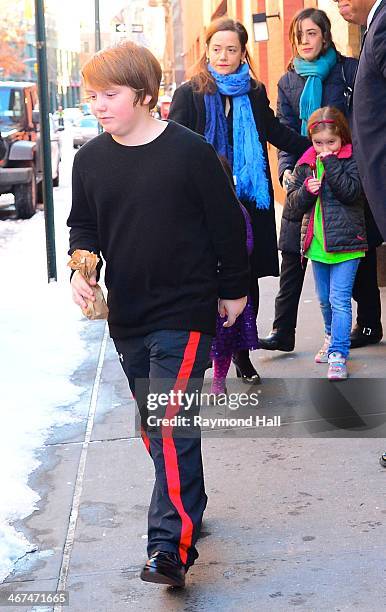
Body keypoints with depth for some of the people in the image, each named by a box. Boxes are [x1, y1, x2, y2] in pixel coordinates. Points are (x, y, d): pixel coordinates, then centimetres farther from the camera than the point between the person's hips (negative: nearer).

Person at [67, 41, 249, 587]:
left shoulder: (190, 152, -11)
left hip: (184, 313, -6)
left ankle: (170, 546, -12)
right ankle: (188, 507, 32)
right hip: (127, 317, 6)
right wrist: (82, 266, -7)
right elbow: (84, 225, 13)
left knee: (171, 426, -13)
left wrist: (233, 289, 3)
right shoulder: (91, 159, 2)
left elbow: (227, 224, -3)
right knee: (153, 424, 15)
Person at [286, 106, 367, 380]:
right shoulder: (306, 164, 7)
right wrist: (306, 190, -13)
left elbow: (351, 191, -21)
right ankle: (332, 336, 41)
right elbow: (293, 200, 7)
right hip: (317, 243, 5)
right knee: (324, 300, 19)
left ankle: (338, 354, -7)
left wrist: (331, 163, -20)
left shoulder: (351, 160, -6)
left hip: (345, 243, -5)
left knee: (339, 300, -9)